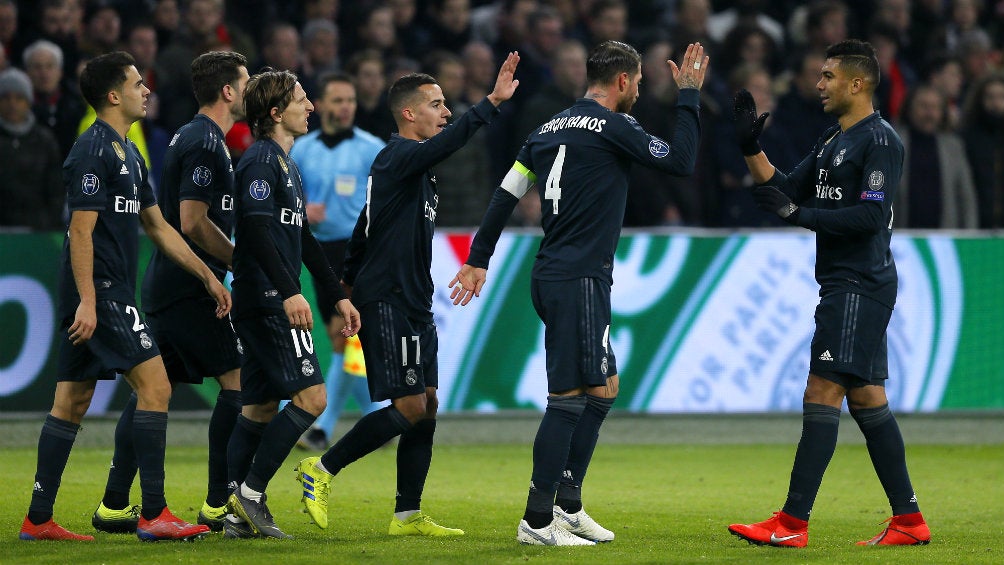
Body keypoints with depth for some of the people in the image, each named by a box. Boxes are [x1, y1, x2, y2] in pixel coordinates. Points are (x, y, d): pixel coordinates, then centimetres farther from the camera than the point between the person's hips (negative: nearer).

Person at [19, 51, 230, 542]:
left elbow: (158, 227, 23)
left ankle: (38, 520, 11)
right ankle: (153, 515, -14)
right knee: (155, 386, -12)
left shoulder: (127, 153, 18)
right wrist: (87, 301, -22)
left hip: (110, 295, 10)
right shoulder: (94, 151, -12)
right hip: (100, 294, -10)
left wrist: (208, 276, 21)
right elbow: (81, 230, -17)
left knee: (71, 403, 9)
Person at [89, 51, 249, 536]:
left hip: (164, 283, 10)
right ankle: (219, 505, -5)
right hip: (190, 289, -10)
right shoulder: (204, 144, -15)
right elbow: (194, 223, -21)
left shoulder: (191, 138, 17)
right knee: (238, 380, -6)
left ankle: (114, 505, 9)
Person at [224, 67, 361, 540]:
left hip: (270, 303, 10)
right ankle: (250, 493, -11)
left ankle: (240, 514, 8)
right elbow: (258, 230, -23)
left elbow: (303, 240, 26)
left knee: (260, 407, 8)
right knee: (310, 395, -12)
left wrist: (338, 296, 25)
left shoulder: (286, 164, 21)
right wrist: (289, 292, -30)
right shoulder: (261, 161, -11)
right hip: (267, 301, -10)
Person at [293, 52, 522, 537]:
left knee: (427, 404, 6)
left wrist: (350, 282, 31)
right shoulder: (397, 156, -12)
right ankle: (322, 469, 0)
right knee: (410, 406, -11)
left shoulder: (410, 163, 19)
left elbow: (363, 229, 26)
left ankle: (407, 515, 9)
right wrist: (492, 103, -41)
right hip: (387, 301, -10)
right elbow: (444, 144, -34)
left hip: (412, 304, 10)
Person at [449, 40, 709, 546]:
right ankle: (538, 521, -7)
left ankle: (567, 505, 19)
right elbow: (682, 161, -8)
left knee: (604, 386, 17)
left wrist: (478, 260, 18)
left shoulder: (550, 130, 14)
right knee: (568, 398, -7)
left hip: (551, 277, 9)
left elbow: (505, 195, 14)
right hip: (578, 280, -9)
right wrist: (688, 96, 2)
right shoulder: (613, 127, -10)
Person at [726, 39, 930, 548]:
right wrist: (751, 149, 8)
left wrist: (798, 214, -21)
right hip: (842, 284, 10)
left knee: (821, 394, -12)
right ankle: (908, 521, 14)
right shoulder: (832, 140, 18)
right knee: (866, 399, 10)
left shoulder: (879, 140, -12)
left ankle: (792, 524, -13)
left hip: (860, 286, -10)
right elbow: (789, 191, 19)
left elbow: (872, 215, -20)